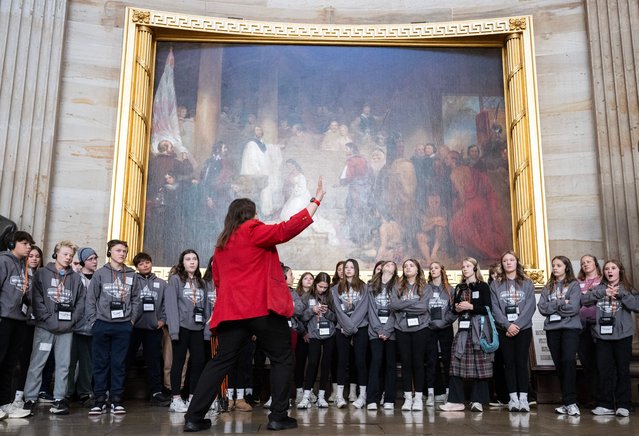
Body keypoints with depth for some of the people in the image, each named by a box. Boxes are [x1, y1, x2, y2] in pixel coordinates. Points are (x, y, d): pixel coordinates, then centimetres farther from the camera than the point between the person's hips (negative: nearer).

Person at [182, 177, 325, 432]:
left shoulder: (221, 243, 18)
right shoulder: (253, 232, -3)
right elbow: (287, 229, -9)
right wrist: (317, 200, -6)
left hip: (231, 311, 6)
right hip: (262, 308, -6)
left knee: (221, 361, 10)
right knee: (282, 359, 7)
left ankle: (194, 418, 6)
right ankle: (278, 417, 5)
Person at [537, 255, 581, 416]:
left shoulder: (574, 285, 4)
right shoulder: (548, 287, 15)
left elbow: (573, 308, -10)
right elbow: (542, 307, 2)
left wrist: (552, 306, -2)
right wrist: (560, 303, -8)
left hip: (570, 327, -4)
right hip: (552, 328, 4)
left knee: (568, 361, -18)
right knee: (559, 364, 4)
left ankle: (570, 401, -13)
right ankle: (568, 401, 12)